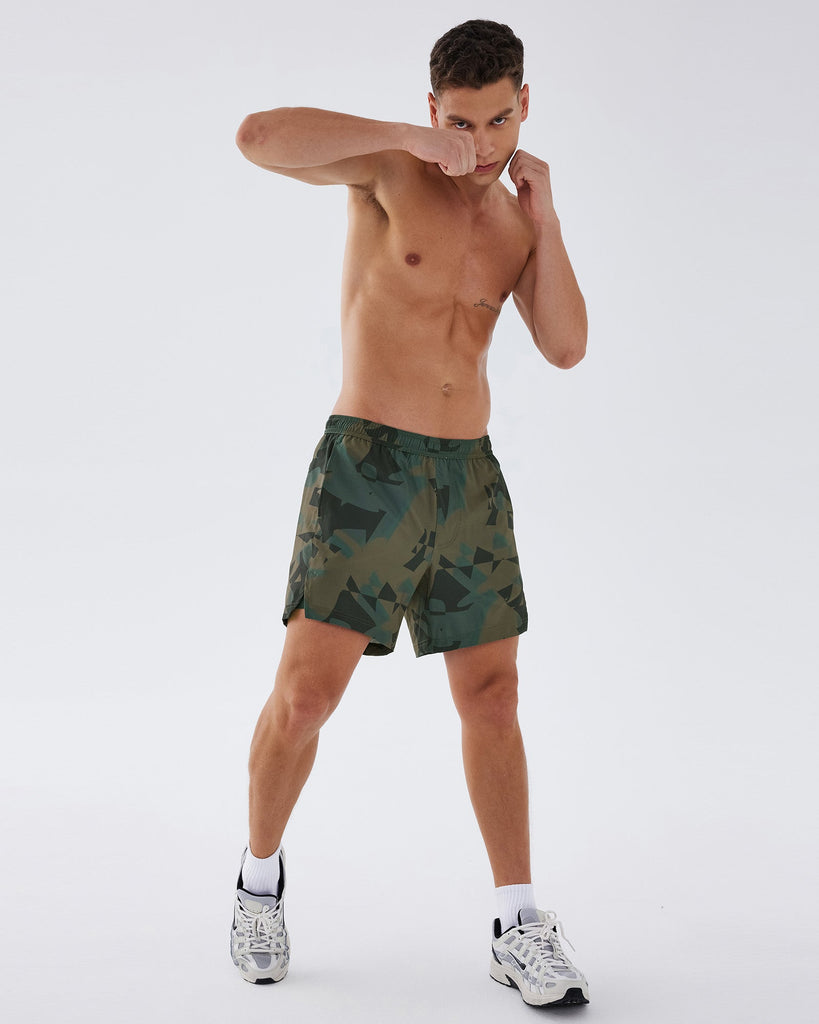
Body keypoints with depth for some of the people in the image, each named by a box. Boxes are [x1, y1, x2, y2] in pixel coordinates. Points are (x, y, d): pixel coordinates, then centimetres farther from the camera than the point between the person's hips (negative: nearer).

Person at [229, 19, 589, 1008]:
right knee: (306, 690, -8)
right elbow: (259, 137, -20)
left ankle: (520, 929, 15)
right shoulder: (390, 168, -3)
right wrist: (410, 139, -22)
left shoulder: (517, 219, 13)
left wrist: (546, 218, -4)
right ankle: (261, 877, 19)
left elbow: (566, 348, 2)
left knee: (492, 700, 5)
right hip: (366, 468, -5)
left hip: (469, 478, 5)